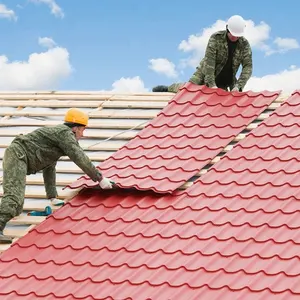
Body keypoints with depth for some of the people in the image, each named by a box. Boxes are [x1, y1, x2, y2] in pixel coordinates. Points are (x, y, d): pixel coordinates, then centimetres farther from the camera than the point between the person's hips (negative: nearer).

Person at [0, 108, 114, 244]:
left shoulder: (57, 133, 29)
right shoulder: (65, 133, -2)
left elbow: (49, 168, 32)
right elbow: (80, 159, -12)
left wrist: (53, 197, 31)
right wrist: (100, 178, -6)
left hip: (14, 156, 10)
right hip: (17, 155, -10)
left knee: (16, 210, 7)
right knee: (14, 196, -26)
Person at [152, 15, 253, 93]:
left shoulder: (244, 44, -13)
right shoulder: (216, 38, -20)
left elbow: (247, 67, -15)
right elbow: (209, 61, -24)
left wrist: (238, 86, -29)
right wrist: (211, 84, -31)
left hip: (223, 82, 3)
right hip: (206, 73, -3)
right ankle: (167, 89, 11)